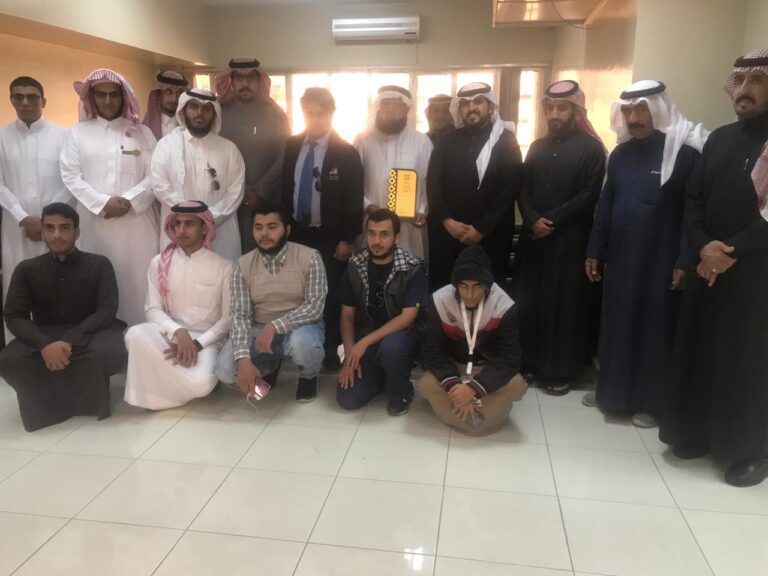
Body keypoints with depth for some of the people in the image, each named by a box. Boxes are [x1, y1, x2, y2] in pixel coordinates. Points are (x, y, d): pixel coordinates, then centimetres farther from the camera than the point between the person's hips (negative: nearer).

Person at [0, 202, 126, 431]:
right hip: (43, 336, 2)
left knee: (112, 352, -35)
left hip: (88, 333, -2)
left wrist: (70, 341, -27)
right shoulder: (26, 269, 2)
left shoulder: (99, 265, -4)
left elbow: (107, 311, -11)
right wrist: (45, 345, -26)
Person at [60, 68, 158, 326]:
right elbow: (70, 175, 2)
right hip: (95, 222, 1)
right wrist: (102, 203, -10)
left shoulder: (142, 132, 10)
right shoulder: (78, 132, 11)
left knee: (138, 282, -1)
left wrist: (129, 201, -12)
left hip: (137, 221, 0)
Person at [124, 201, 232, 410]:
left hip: (207, 340, -2)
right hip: (170, 334, 2)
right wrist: (178, 331, -20)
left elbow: (228, 318, -2)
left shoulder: (223, 267, -3)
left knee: (201, 384, -32)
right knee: (136, 334, -32)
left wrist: (198, 344, -15)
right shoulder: (159, 263, 4)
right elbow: (153, 310, 0)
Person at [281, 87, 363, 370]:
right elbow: (286, 187, 12)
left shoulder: (346, 152, -9)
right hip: (296, 233, 4)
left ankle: (331, 350, 21)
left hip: (330, 239, -4)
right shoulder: (292, 146, 5)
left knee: (330, 295, 6)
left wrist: (348, 239, -12)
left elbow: (354, 201, -10)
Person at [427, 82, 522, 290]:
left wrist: (481, 228, -10)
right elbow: (433, 183, 4)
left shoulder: (505, 141, 2)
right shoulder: (448, 141, 10)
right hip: (447, 235, 2)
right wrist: (446, 220, -9)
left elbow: (509, 188, -5)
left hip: (490, 237, -2)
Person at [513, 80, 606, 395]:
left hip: (570, 239, -4)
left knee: (565, 303, 1)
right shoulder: (537, 147, 13)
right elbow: (523, 189, 7)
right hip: (534, 237, 5)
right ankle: (532, 360, 20)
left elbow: (590, 195, -10)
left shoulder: (591, 148, -2)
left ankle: (561, 369, 12)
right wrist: (532, 220, -11)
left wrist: (551, 221, -15)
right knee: (530, 300, 7)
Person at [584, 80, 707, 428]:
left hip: (659, 261, -5)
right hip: (618, 258, 5)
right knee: (616, 324, 12)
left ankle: (650, 400, 19)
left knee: (654, 327, 5)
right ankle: (611, 389, 27)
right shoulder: (620, 154, 8)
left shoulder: (685, 151, -9)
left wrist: (684, 261, -15)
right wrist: (594, 251, 10)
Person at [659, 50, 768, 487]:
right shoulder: (719, 139, 12)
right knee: (698, 349, 9)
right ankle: (697, 432, 25)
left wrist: (732, 251, -16)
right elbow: (694, 200, 8)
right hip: (708, 266, 5)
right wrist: (703, 247, -8)